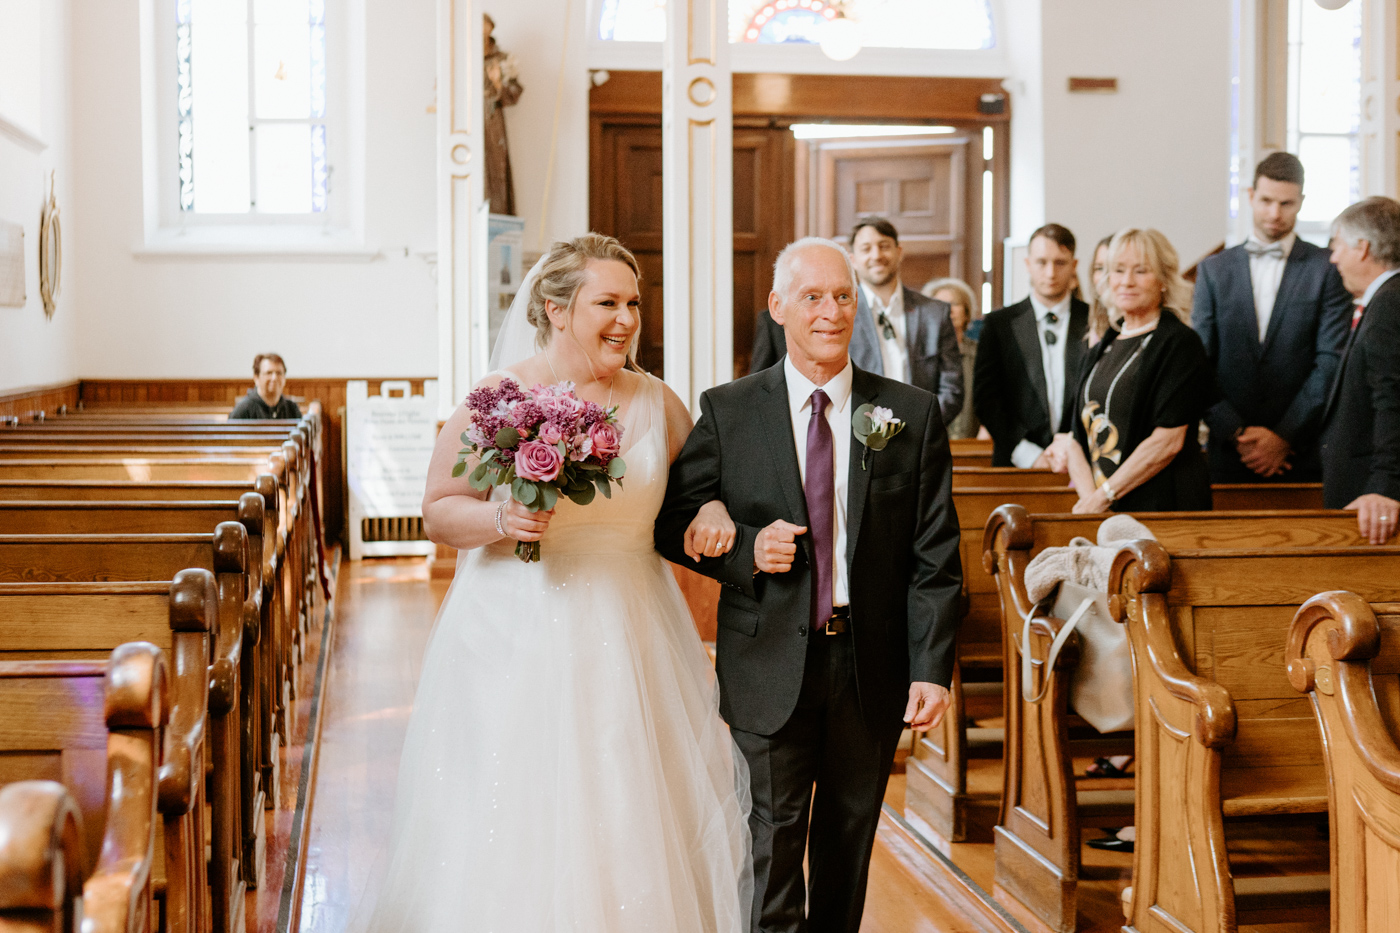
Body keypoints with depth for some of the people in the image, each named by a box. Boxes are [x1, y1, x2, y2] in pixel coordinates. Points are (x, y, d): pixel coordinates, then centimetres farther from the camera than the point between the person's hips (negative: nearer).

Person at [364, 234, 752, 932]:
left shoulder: (659, 404, 6)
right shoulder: (496, 398, -5)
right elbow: (438, 512, -2)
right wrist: (501, 519, -18)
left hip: (630, 648, 3)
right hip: (516, 645, -3)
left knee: (631, 834, 6)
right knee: (517, 834, 2)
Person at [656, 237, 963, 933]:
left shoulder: (912, 414, 1)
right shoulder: (727, 411, 0)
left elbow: (935, 557, -1)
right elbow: (675, 523, 4)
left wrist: (931, 669, -8)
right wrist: (745, 548, -15)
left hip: (871, 667, 2)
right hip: (770, 666, -1)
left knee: (849, 844, 15)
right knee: (773, 844, 0)